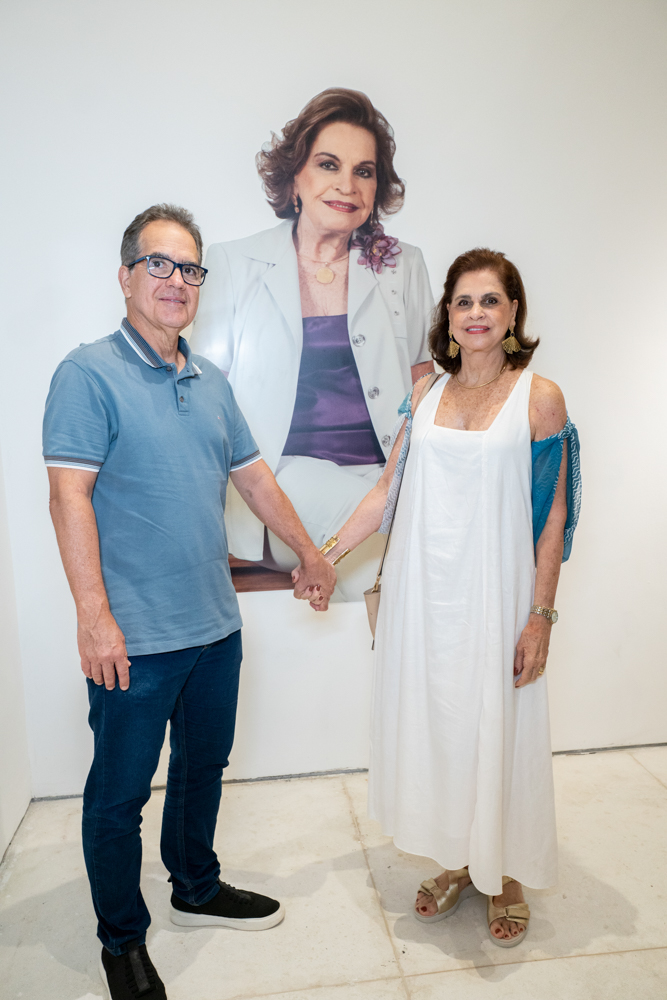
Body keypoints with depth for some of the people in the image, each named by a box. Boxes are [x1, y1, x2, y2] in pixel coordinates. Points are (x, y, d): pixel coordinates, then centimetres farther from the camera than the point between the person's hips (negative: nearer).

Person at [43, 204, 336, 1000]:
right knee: (120, 791, 11)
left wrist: (307, 551, 22)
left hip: (216, 624, 7)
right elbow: (69, 495, -16)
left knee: (204, 765, 22)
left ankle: (196, 889, 45)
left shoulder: (212, 383, 11)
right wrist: (95, 615, -20)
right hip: (135, 637, -6)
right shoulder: (89, 373, -10)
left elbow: (254, 476, 17)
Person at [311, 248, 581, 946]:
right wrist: (327, 556, 7)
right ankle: (456, 864, 36)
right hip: (424, 591, 4)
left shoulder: (539, 397, -5)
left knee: (496, 728, 8)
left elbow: (553, 517, -6)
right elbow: (390, 489, 9)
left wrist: (541, 615, -10)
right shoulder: (426, 394, 6)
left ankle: (505, 875, 34)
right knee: (433, 721, 13)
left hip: (494, 593, -3)